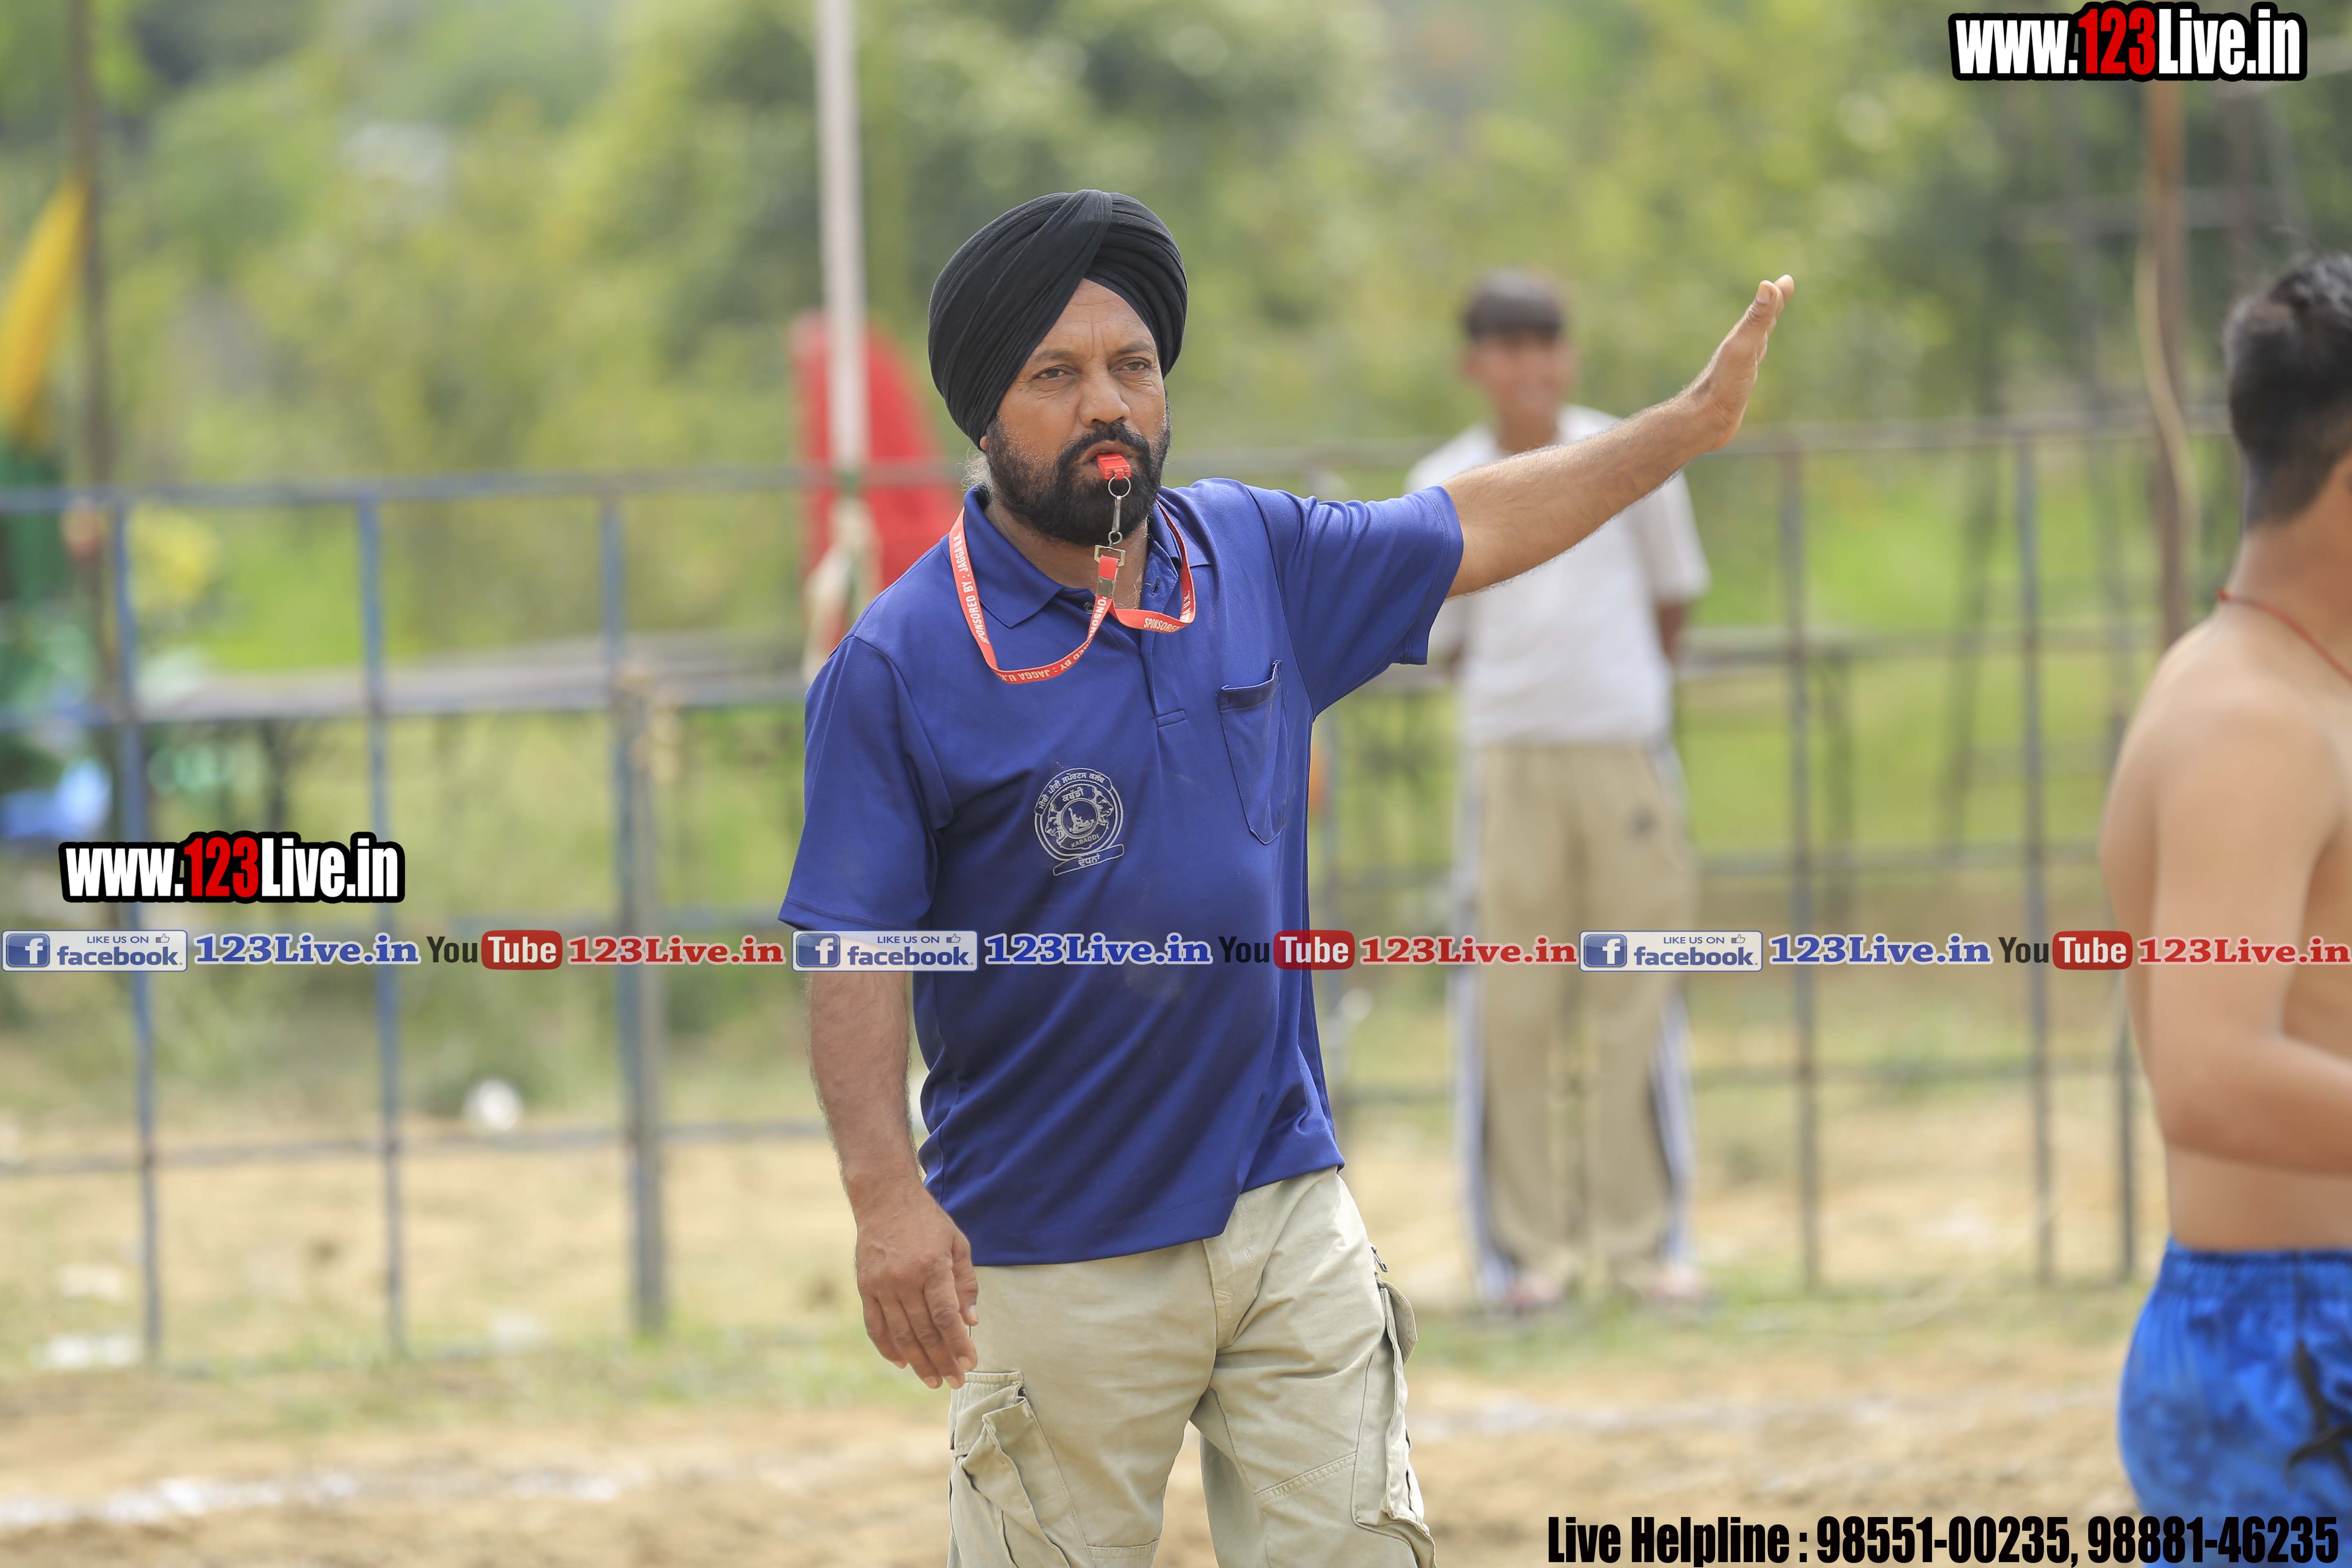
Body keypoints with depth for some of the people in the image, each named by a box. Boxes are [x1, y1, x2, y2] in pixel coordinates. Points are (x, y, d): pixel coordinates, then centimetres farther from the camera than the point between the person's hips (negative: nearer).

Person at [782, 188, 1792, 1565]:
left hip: (1287, 1215, 4)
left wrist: (1692, 423, 23)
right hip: (1052, 1266, -4)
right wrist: (888, 1194, -23)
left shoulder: (1258, 561, 7)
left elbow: (1470, 533, 23)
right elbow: (855, 953, -11)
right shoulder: (899, 664, -8)